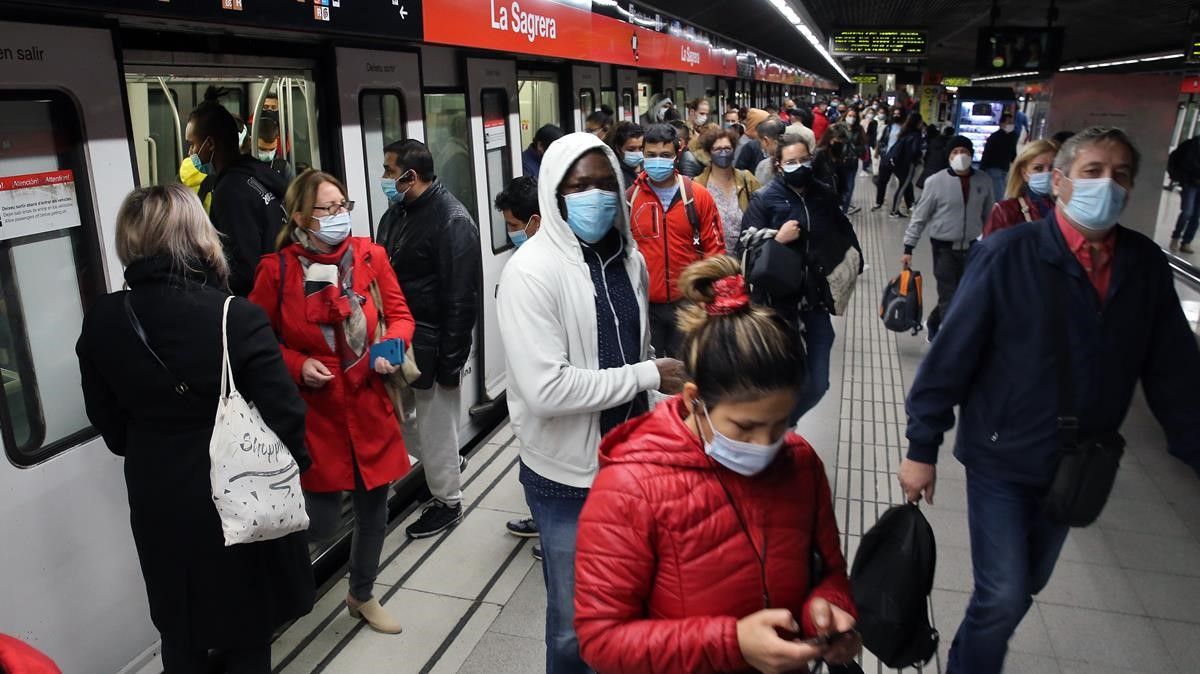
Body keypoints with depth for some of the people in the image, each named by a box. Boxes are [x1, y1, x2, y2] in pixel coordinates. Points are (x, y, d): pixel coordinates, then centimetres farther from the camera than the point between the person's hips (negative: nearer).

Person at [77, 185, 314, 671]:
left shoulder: (101, 321, -8)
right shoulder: (237, 318, -24)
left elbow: (108, 421, 3)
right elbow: (284, 416, -20)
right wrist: (295, 466, -1)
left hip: (157, 503, 4)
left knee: (180, 635, 25)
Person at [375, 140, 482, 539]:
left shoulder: (452, 221, -17)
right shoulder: (396, 212, 9)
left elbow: (461, 298, -19)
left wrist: (450, 360, -19)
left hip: (431, 343, -8)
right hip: (398, 337, 8)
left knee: (436, 424, 6)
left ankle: (447, 501, 26)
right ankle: (444, 463, 41)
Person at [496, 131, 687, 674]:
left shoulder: (629, 259, 2)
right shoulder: (532, 272, -18)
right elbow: (546, 389, -27)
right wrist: (647, 376, -20)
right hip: (568, 477, -6)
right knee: (576, 620, 13)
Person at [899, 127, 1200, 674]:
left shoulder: (1145, 264, -2)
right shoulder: (1009, 253, -16)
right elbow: (951, 355, -16)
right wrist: (922, 446, -15)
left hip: (1077, 468, 5)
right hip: (1002, 459, -5)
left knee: (1023, 590, 19)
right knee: (1003, 596, -2)